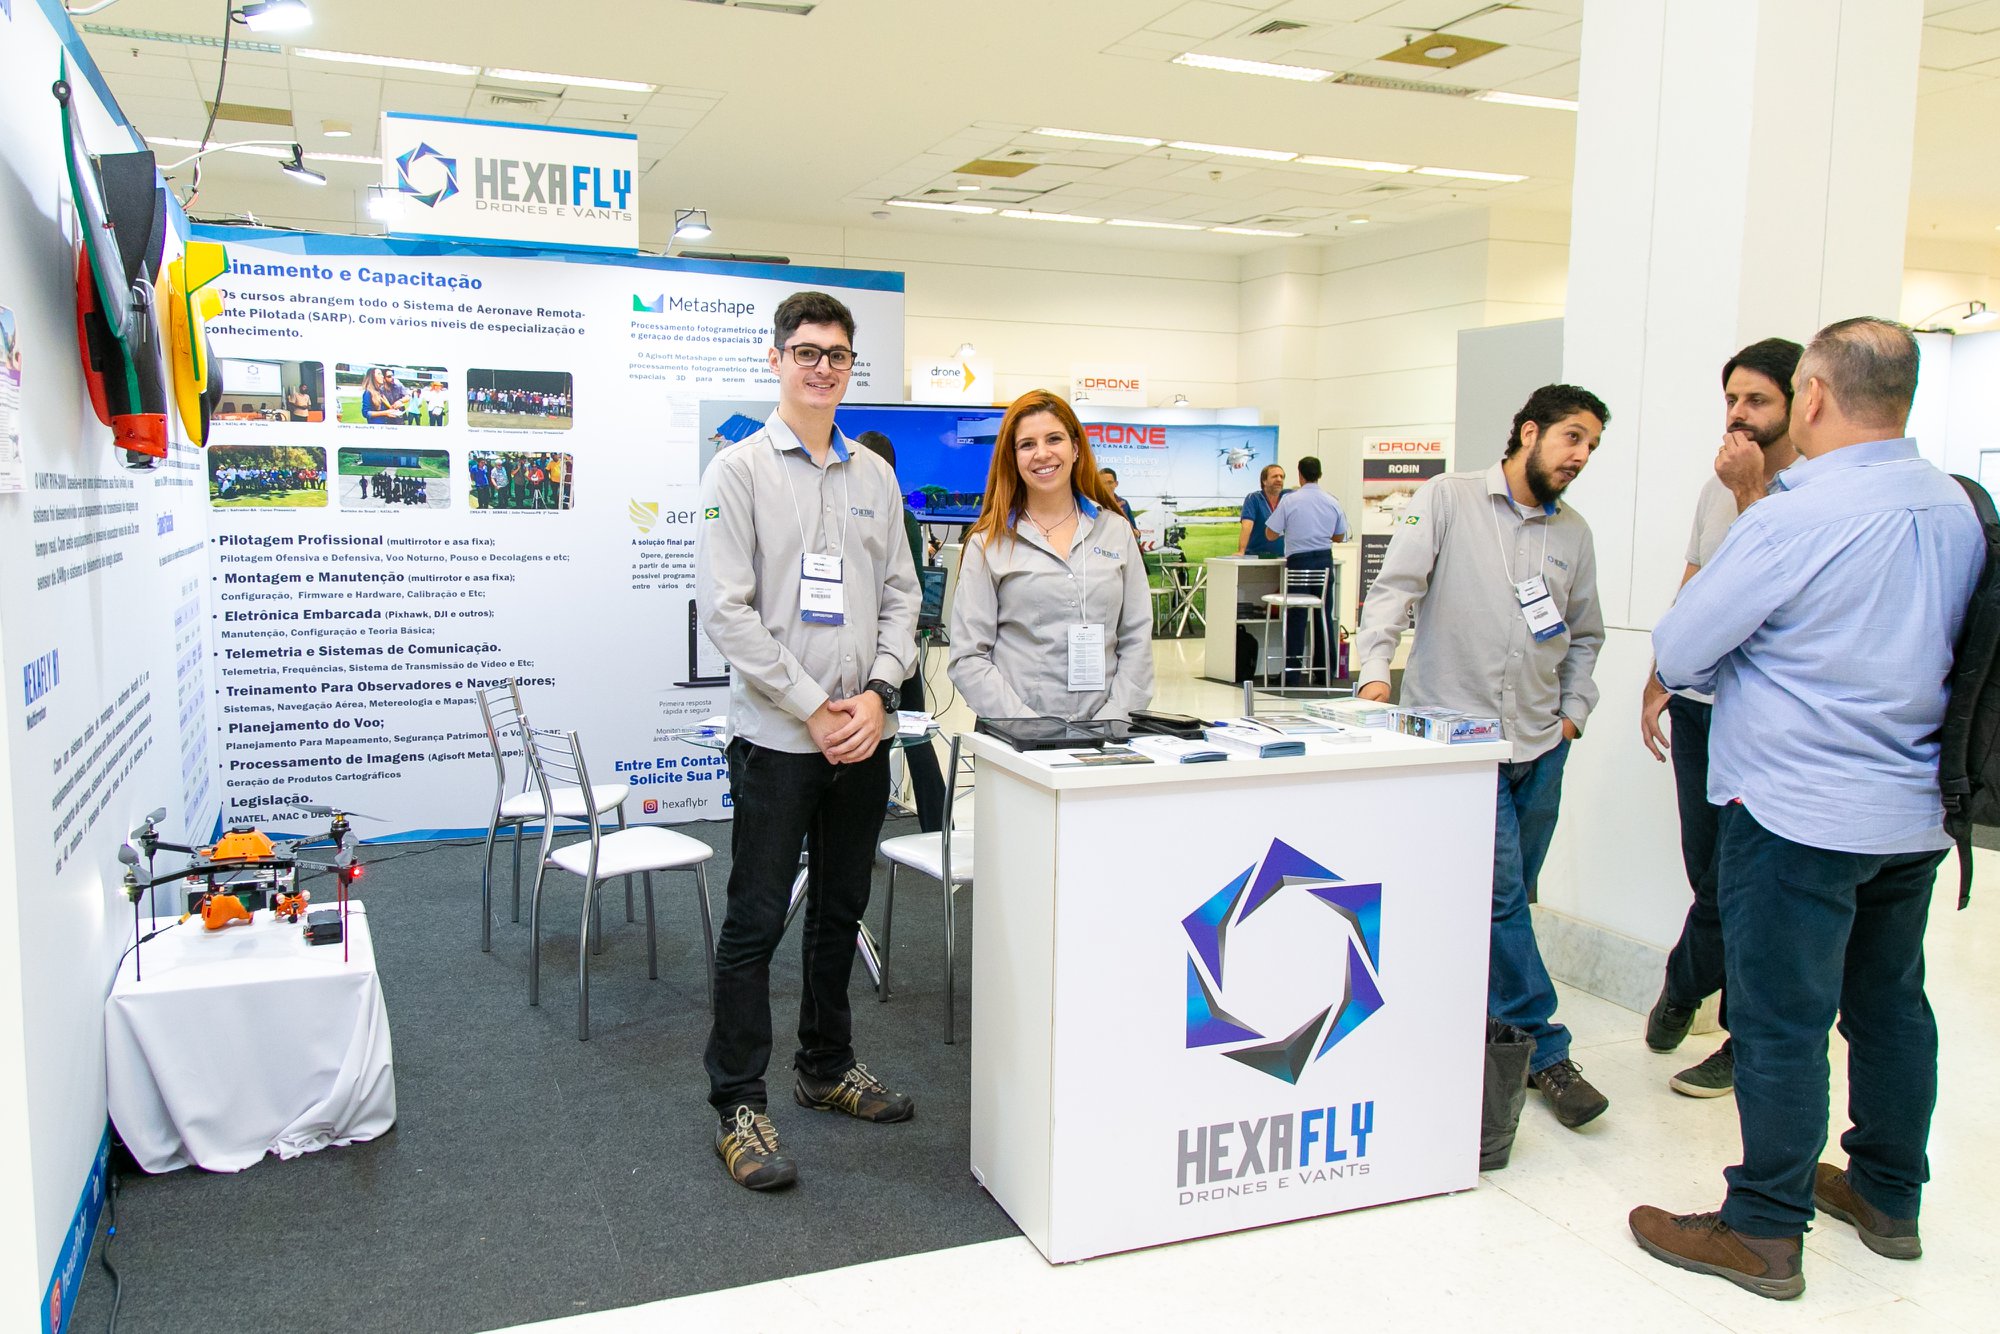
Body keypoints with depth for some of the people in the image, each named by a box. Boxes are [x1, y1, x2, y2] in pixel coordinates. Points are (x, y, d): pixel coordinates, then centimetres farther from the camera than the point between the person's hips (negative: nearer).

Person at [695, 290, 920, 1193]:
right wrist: (815, 709, -15)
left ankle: (827, 1069, 33)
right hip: (777, 736, -5)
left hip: (863, 736, 5)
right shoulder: (739, 471, -5)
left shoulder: (876, 477, 11)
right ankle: (738, 1107, 11)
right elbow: (726, 611, -12)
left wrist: (878, 694, -7)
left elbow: (902, 598, 10)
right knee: (756, 923, 0)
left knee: (840, 913, 17)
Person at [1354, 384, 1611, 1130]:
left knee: (1507, 900, 11)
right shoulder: (1449, 499, -2)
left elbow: (1586, 634, 22)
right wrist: (1375, 665, -23)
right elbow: (1396, 585, -10)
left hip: (1541, 745, 6)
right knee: (1501, 896, -8)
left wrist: (1575, 710, 11)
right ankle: (1541, 1047, 3)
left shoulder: (1574, 534, 13)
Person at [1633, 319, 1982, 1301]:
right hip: (1915, 813, 8)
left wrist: (1733, 670, 6)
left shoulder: (1793, 522, -21)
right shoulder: (1960, 509, 3)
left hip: (1800, 817, -8)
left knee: (1781, 1022, 2)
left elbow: (1679, 652, -14)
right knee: (1891, 1005, 19)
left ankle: (1764, 1233, 14)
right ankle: (1888, 1196, 36)